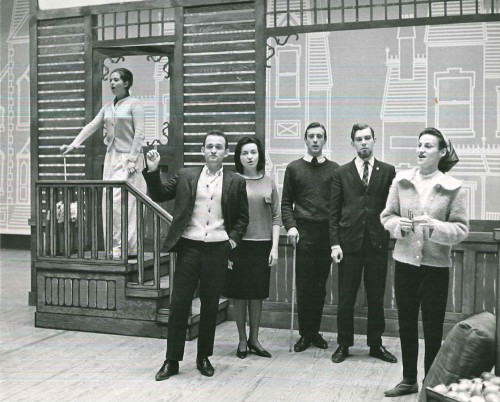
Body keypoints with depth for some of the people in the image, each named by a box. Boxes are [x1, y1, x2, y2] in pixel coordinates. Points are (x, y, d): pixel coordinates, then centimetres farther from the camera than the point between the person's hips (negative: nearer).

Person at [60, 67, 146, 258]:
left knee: (119, 202, -14)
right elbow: (91, 127, 11)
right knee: (110, 203, 5)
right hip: (111, 158, 7)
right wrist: (73, 145, 1)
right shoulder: (107, 107, 14)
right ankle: (116, 249, 12)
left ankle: (123, 248, -8)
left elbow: (139, 134, -10)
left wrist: (132, 160, -16)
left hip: (128, 158, -7)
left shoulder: (134, 104, -5)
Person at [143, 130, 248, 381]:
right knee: (179, 303, 0)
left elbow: (242, 217, 11)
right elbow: (159, 195, 9)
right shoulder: (186, 176, 7)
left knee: (210, 305, 9)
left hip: (218, 249, 0)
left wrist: (234, 238, -3)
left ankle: (204, 357, 23)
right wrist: (152, 170, -4)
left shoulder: (236, 182, 6)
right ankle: (172, 360, 11)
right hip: (189, 247, 0)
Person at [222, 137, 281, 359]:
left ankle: (254, 339, 21)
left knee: (257, 294, 9)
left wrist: (275, 247, -1)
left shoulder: (268, 182, 6)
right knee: (239, 294, 5)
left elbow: (276, 217, 6)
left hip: (262, 244, 2)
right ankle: (242, 340, 18)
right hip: (239, 244, -2)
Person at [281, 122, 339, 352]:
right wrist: (290, 226, -7)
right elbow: (286, 202, 7)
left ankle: (315, 331, 17)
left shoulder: (334, 169, 9)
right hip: (304, 232, -1)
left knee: (320, 285, 6)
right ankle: (305, 334, 9)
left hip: (327, 233, 1)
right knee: (304, 285, 0)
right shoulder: (294, 168, 8)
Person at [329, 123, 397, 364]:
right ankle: (344, 344, 19)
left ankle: (376, 344, 23)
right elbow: (334, 211, 3)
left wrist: (390, 232, -9)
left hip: (378, 243, 1)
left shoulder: (388, 171, 5)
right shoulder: (341, 173, 5)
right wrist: (334, 243, -4)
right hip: (349, 243, 0)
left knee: (376, 297, 9)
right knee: (346, 297, 5)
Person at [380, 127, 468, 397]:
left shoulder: (454, 188, -7)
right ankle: (409, 379, 30)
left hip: (436, 266, -3)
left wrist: (435, 226, -24)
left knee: (433, 327, 7)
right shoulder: (401, 180, 0)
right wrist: (399, 224, -14)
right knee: (406, 324, 13)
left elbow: (461, 229, -8)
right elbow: (386, 216, 6)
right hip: (405, 262, 3)